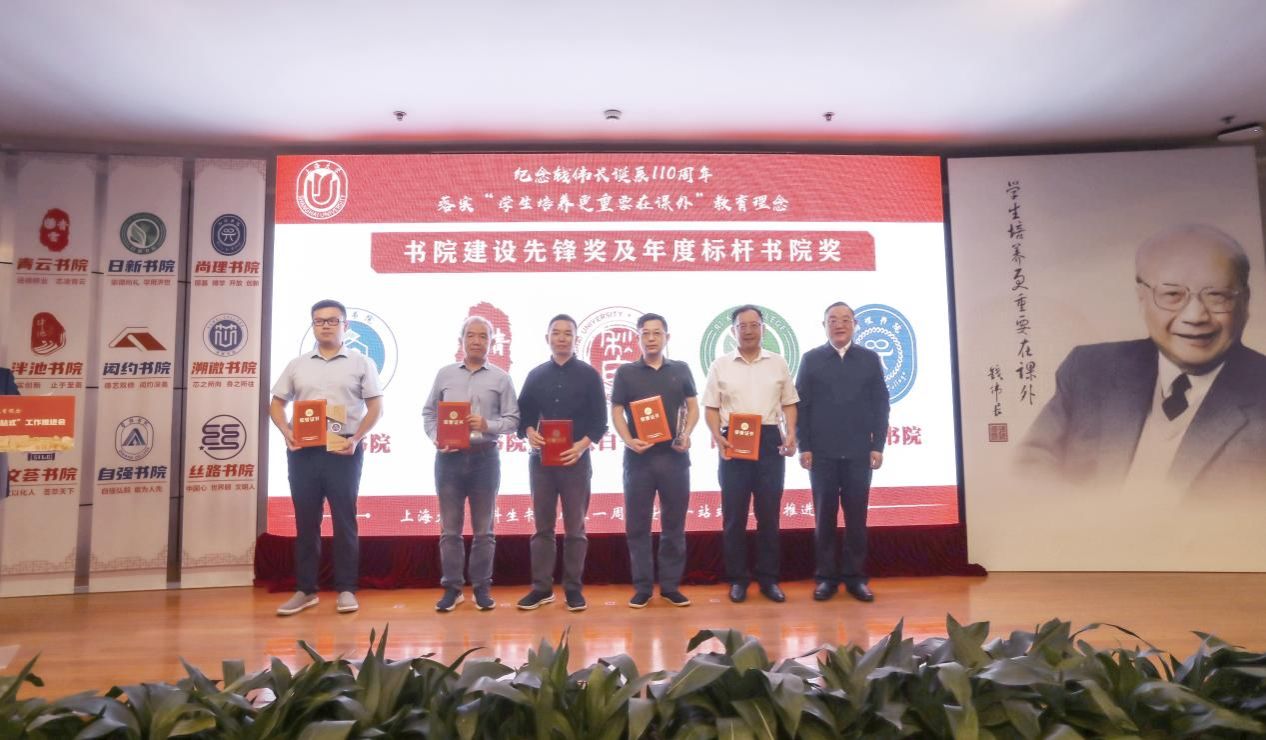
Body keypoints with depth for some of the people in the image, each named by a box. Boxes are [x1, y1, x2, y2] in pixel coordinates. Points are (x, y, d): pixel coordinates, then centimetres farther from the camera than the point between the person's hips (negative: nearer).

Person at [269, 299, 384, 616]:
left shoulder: (361, 363, 4)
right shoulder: (297, 365, 12)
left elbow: (375, 408, 0)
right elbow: (277, 404, 14)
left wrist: (356, 438, -14)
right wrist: (286, 432, -5)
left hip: (343, 451, -3)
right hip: (302, 451, 3)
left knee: (344, 520, 1)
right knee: (305, 521, 8)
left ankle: (346, 589, 9)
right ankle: (305, 590, 18)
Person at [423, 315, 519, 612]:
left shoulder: (500, 378, 4)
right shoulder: (445, 374, 9)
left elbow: (513, 419, 0)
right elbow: (429, 413, 9)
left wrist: (488, 425, -16)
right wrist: (436, 439, -8)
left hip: (484, 457, -1)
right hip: (449, 458, 1)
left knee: (483, 529, 7)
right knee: (450, 528, 7)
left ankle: (482, 587, 17)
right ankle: (452, 587, 17)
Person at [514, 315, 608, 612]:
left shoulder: (589, 375, 4)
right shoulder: (536, 375, 11)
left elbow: (599, 421, 0)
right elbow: (523, 414, 10)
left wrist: (581, 445, -16)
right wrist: (529, 433, -12)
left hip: (576, 460, -2)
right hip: (540, 459, 2)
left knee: (574, 528, 4)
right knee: (542, 526, 8)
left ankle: (573, 588, 14)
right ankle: (541, 587, 16)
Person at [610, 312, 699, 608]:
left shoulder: (681, 370, 9)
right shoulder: (626, 372, 4)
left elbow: (693, 407, 10)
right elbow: (616, 412, 1)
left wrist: (686, 434, -8)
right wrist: (628, 440, -16)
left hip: (674, 456, 1)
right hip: (638, 456, -1)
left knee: (674, 524, 7)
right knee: (638, 525, 3)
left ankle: (671, 585, 17)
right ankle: (642, 587, 13)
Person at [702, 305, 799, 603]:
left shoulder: (778, 363, 7)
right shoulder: (720, 365, 4)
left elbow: (789, 403, 9)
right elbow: (711, 407, 2)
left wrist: (791, 434, -7)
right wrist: (717, 437, -14)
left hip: (770, 441, 1)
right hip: (733, 443, -1)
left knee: (769, 513, 6)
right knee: (734, 514, 4)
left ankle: (768, 578, 17)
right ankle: (737, 578, 15)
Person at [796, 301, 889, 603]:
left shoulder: (870, 359, 7)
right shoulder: (811, 359, 5)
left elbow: (881, 405, 6)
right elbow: (802, 405, 2)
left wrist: (878, 446, -1)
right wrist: (804, 447, -4)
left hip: (859, 452, 1)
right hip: (822, 452, -1)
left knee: (856, 517, 6)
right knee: (824, 516, 5)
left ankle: (855, 576, 16)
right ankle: (826, 576, 14)